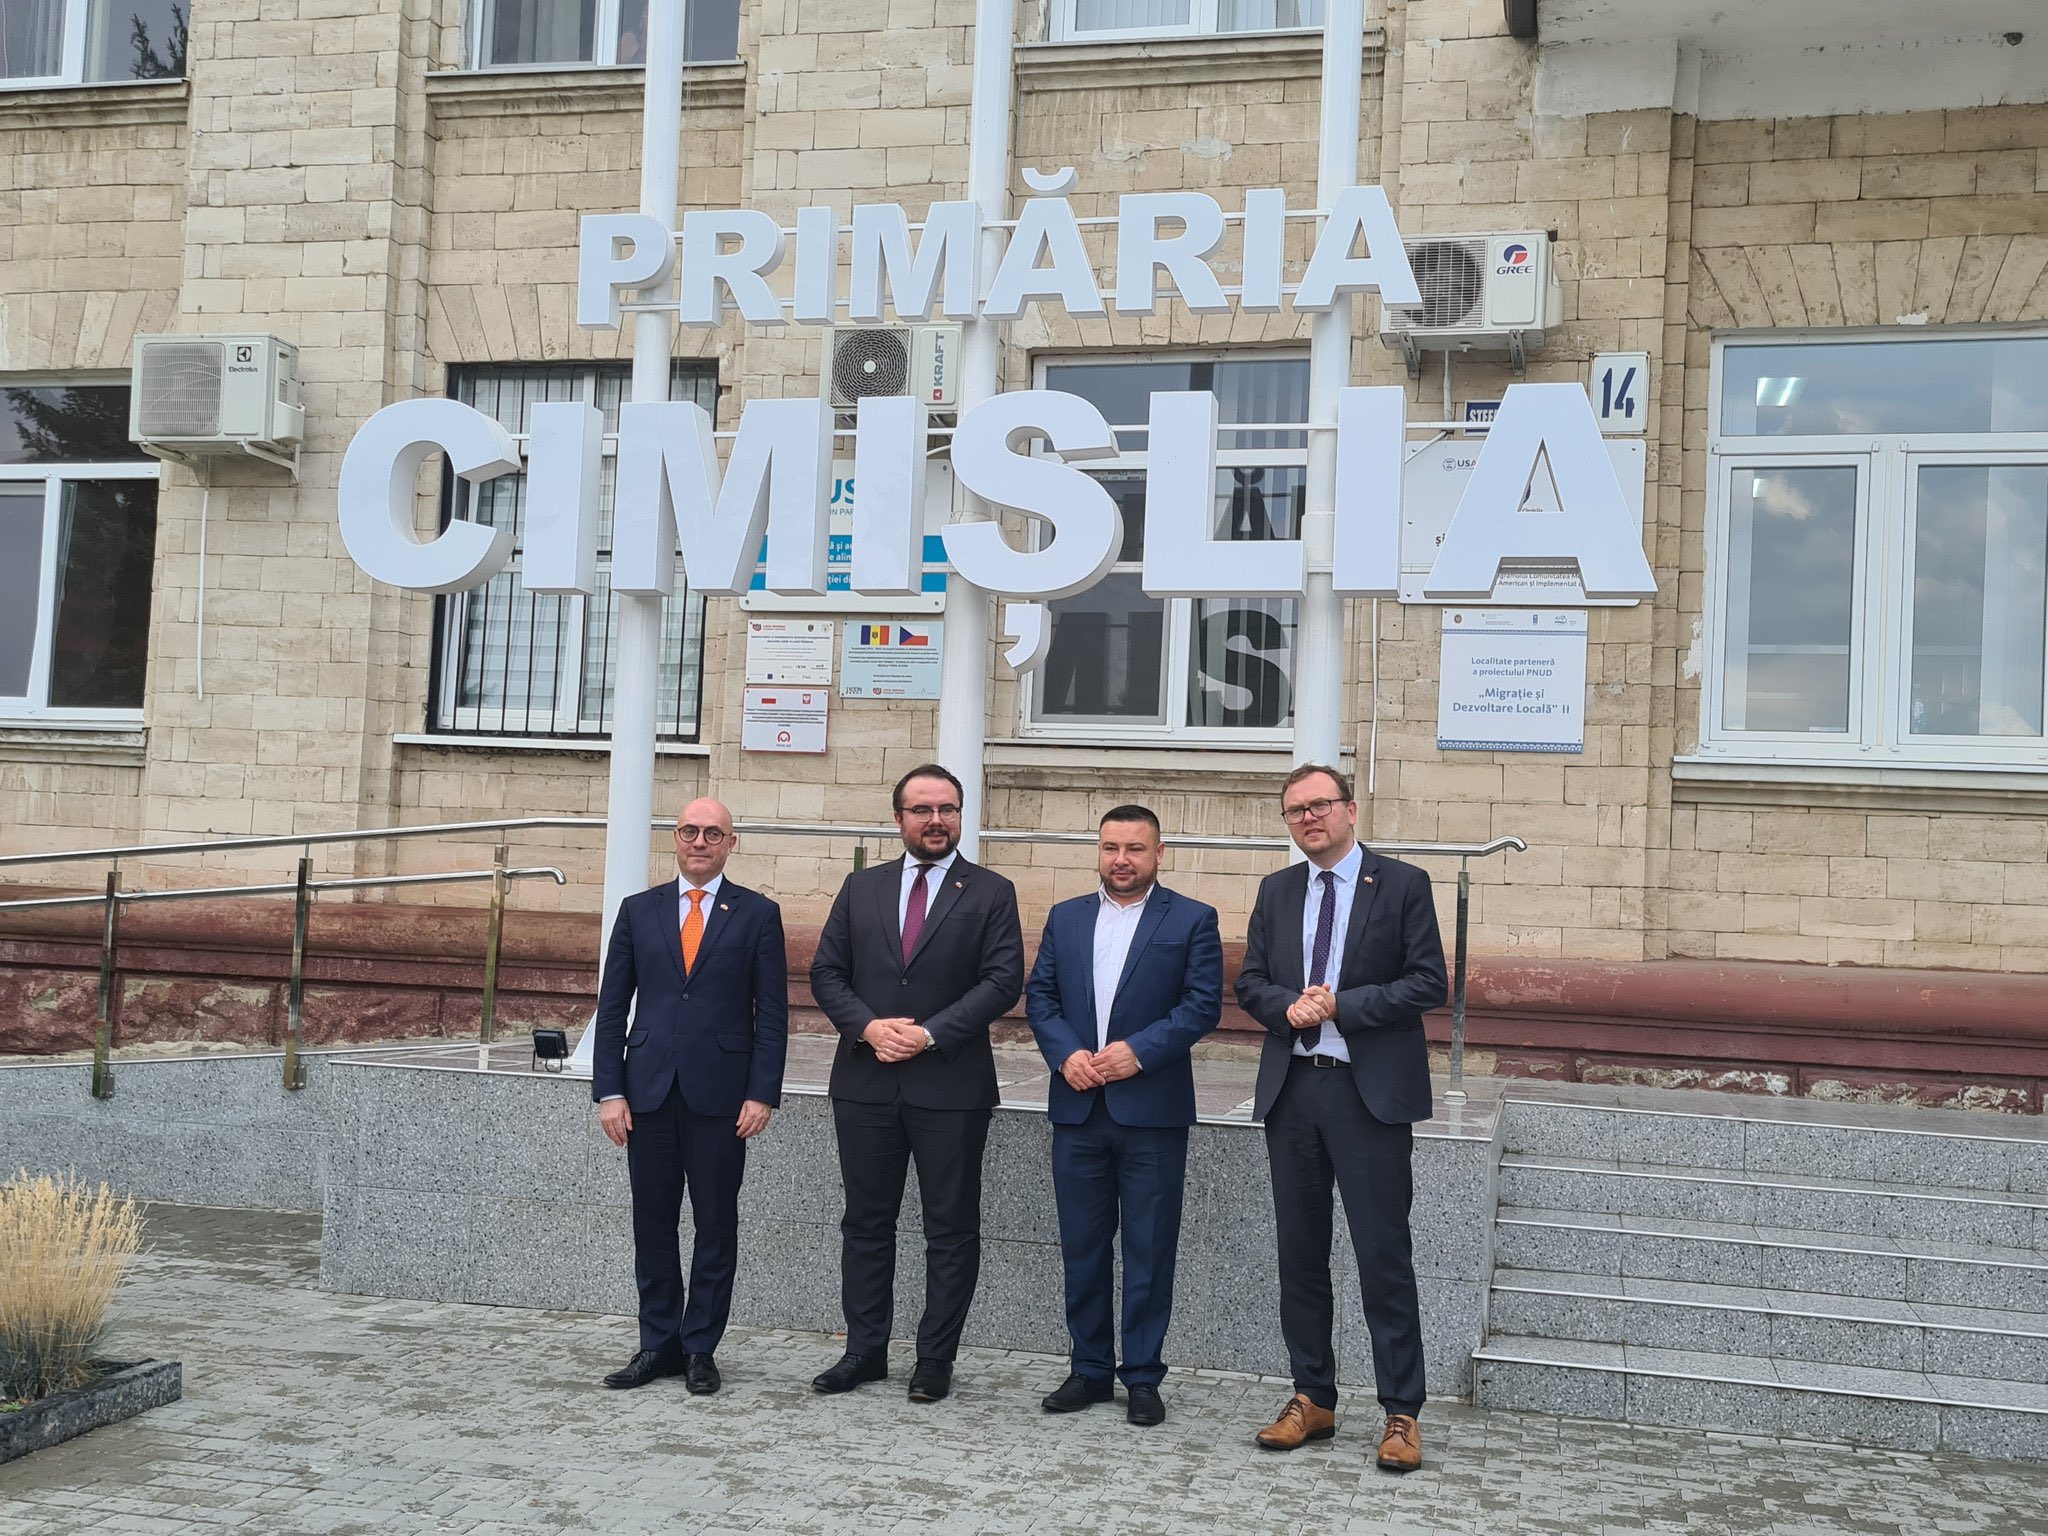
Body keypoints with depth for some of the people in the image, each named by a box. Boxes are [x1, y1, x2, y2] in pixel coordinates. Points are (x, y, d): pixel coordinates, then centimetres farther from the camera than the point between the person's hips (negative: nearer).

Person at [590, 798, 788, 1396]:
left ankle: (700, 1348, 14)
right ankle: (659, 1344, 18)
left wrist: (762, 1094, -8)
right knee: (653, 1224, 7)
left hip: (720, 1095, -2)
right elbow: (612, 1007, 7)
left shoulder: (758, 915, 3)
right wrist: (608, 1091, -1)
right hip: (649, 1092, 2)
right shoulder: (638, 911, 9)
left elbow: (771, 1013, 0)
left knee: (716, 1227, 4)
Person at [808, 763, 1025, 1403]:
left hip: (951, 1085, -3)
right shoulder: (861, 888, 11)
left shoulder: (991, 893, 1)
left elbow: (1003, 980, -7)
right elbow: (827, 972, 8)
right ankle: (865, 1351, 20)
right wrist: (868, 1026, -10)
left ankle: (935, 1361, 13)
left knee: (951, 1231, 3)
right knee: (866, 1223, 10)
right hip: (866, 1082, 3)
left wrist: (930, 1034, -15)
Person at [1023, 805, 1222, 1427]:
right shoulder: (1066, 917, 13)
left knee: (1149, 1250, 2)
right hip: (1077, 1108, 4)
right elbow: (1039, 994, 9)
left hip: (1153, 1110, -3)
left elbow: (1203, 1003, -6)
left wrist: (1140, 1050, -16)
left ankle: (1143, 1376, 11)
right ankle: (1089, 1369, 20)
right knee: (1082, 1246, 9)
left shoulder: (1192, 920, 1)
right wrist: (1065, 1053, -8)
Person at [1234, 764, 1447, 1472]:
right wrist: (1289, 1007, -9)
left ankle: (1401, 1412, 4)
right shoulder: (1276, 891, 13)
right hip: (1291, 1089, 5)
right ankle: (1312, 1398, 21)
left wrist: (1340, 1006, -14)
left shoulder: (1403, 884, -1)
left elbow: (1428, 983, -7)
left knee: (1384, 1255, -3)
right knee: (1300, 1252, 10)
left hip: (1370, 1093, -5)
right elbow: (1250, 982, 13)